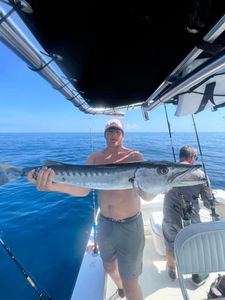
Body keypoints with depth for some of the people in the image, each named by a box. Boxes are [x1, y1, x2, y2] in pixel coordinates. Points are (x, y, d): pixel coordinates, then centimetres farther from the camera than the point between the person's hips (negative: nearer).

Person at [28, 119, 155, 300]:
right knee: (109, 267, 30)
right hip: (104, 223, 5)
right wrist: (53, 185, -35)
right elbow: (83, 189, -17)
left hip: (129, 226, -4)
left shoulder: (135, 156, -13)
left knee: (131, 285, 10)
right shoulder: (95, 158, -4)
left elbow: (147, 197, -19)